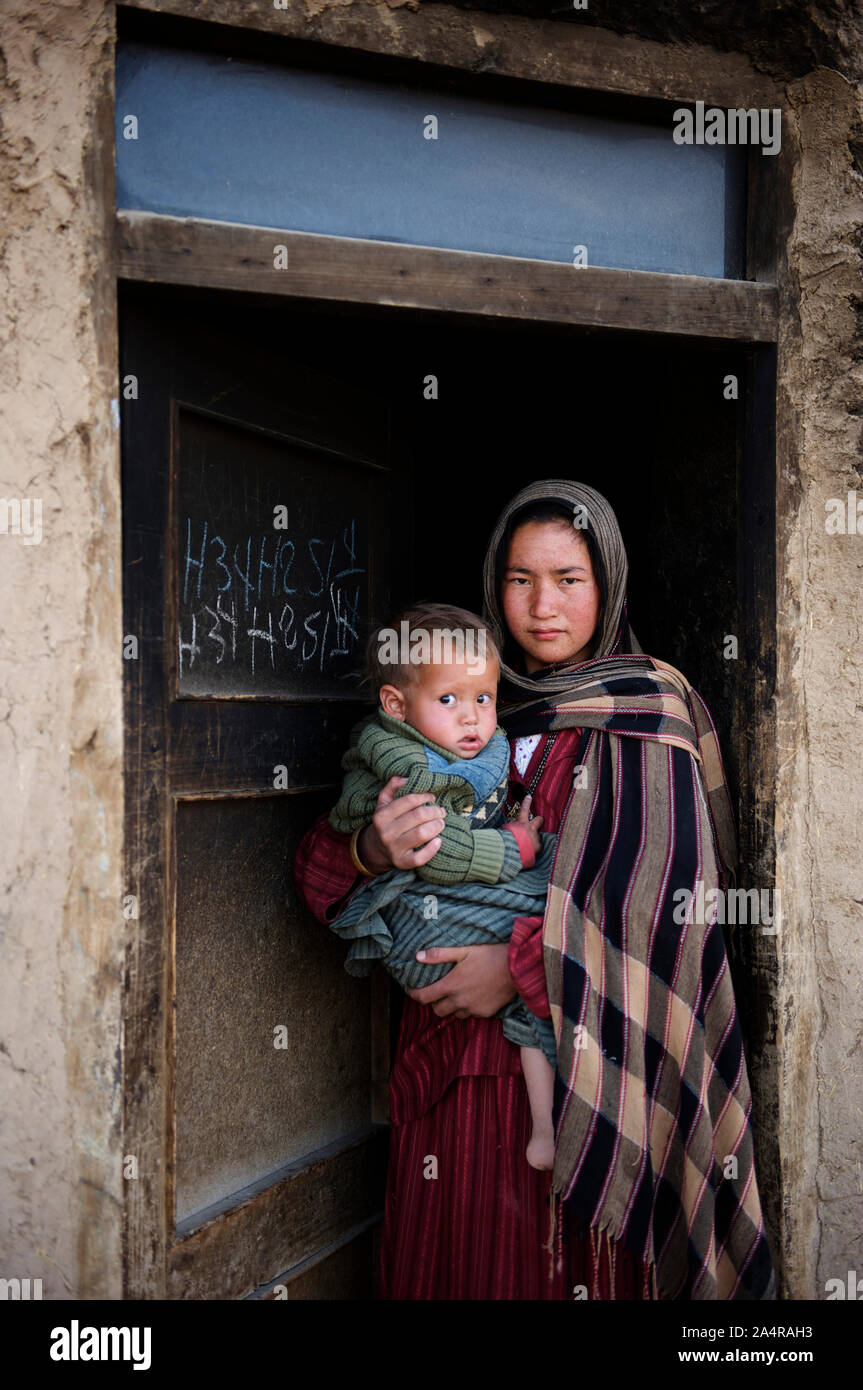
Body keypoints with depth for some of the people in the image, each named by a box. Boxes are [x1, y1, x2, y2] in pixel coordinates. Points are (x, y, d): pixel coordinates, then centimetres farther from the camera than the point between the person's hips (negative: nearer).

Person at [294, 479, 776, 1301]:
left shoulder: (646, 710, -1)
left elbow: (667, 888, -13)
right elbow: (322, 869, 6)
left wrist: (524, 964, -18)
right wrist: (376, 850, -17)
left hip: (582, 1053, -3)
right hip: (449, 1050, 3)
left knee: (572, 1263, 3)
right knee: (453, 1257, 9)